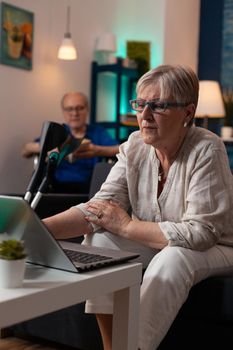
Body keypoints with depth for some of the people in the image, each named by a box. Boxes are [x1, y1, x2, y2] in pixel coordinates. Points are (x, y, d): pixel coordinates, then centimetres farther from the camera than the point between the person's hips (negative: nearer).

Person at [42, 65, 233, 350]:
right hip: (153, 243, 5)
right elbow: (101, 206, -14)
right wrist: (38, 228, -30)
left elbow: (200, 233, -27)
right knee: (99, 239, -15)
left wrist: (127, 225, -23)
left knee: (172, 258, -34)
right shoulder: (134, 146, -7)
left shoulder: (207, 150, -22)